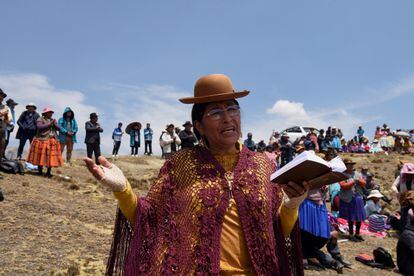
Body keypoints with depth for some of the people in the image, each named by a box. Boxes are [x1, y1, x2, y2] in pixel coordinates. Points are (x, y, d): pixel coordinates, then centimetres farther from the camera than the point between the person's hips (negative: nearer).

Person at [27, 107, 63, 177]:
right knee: (40, 156, -1)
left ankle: (48, 172, 8)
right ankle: (40, 171, 11)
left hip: (52, 141, 5)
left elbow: (59, 128, 9)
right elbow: (39, 127, -15)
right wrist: (49, 124, -15)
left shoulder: (53, 120, 18)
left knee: (51, 157, 1)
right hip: (42, 140, -4)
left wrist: (55, 124, -8)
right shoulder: (40, 119, 1)